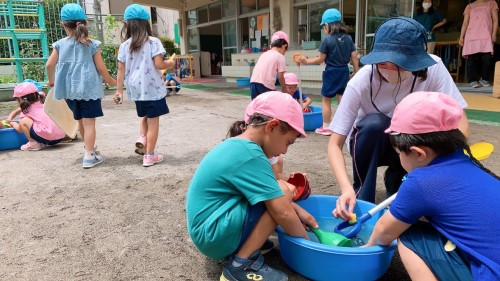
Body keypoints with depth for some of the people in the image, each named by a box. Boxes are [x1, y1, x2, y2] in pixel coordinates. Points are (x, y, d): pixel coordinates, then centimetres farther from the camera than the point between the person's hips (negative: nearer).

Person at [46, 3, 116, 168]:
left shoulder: (60, 44, 5)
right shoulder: (92, 44, -3)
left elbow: (49, 65, 4)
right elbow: (101, 68, -4)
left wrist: (51, 80, 23)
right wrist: (111, 81, 12)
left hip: (69, 89, 4)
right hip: (88, 88, -4)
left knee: (80, 120, 20)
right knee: (89, 122, -4)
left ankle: (90, 147, 39)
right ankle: (89, 156, -7)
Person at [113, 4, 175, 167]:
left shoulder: (124, 46, 4)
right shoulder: (153, 42, -7)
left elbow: (121, 70, 3)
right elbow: (159, 64, -14)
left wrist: (119, 91, 9)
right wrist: (170, 63, 7)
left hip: (136, 89, 5)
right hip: (152, 88, -4)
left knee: (145, 116, 27)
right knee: (153, 121, 3)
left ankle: (142, 138, 5)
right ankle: (150, 156, 7)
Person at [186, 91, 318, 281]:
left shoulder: (236, 145, 6)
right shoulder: (250, 156, -24)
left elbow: (270, 191, 17)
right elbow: (282, 212, -22)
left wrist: (298, 211, 11)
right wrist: (306, 242, -6)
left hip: (207, 230, 10)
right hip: (213, 236, -10)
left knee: (274, 194, 12)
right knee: (281, 191, -17)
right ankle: (242, 265, -11)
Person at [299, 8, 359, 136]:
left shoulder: (327, 40, -13)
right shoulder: (348, 38, 3)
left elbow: (321, 59, -9)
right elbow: (354, 57, 3)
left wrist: (307, 61, 4)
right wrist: (356, 72, 11)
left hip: (331, 72, -5)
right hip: (344, 71, 5)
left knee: (326, 100, 6)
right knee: (342, 98, 11)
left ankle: (326, 127, 11)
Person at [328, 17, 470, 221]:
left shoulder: (433, 68, -25)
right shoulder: (361, 83, -30)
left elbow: (460, 122, -25)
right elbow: (335, 144, -29)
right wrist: (346, 188, -45)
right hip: (369, 143, -1)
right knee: (375, 123, -35)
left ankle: (395, 181, 3)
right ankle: (362, 193, -16)